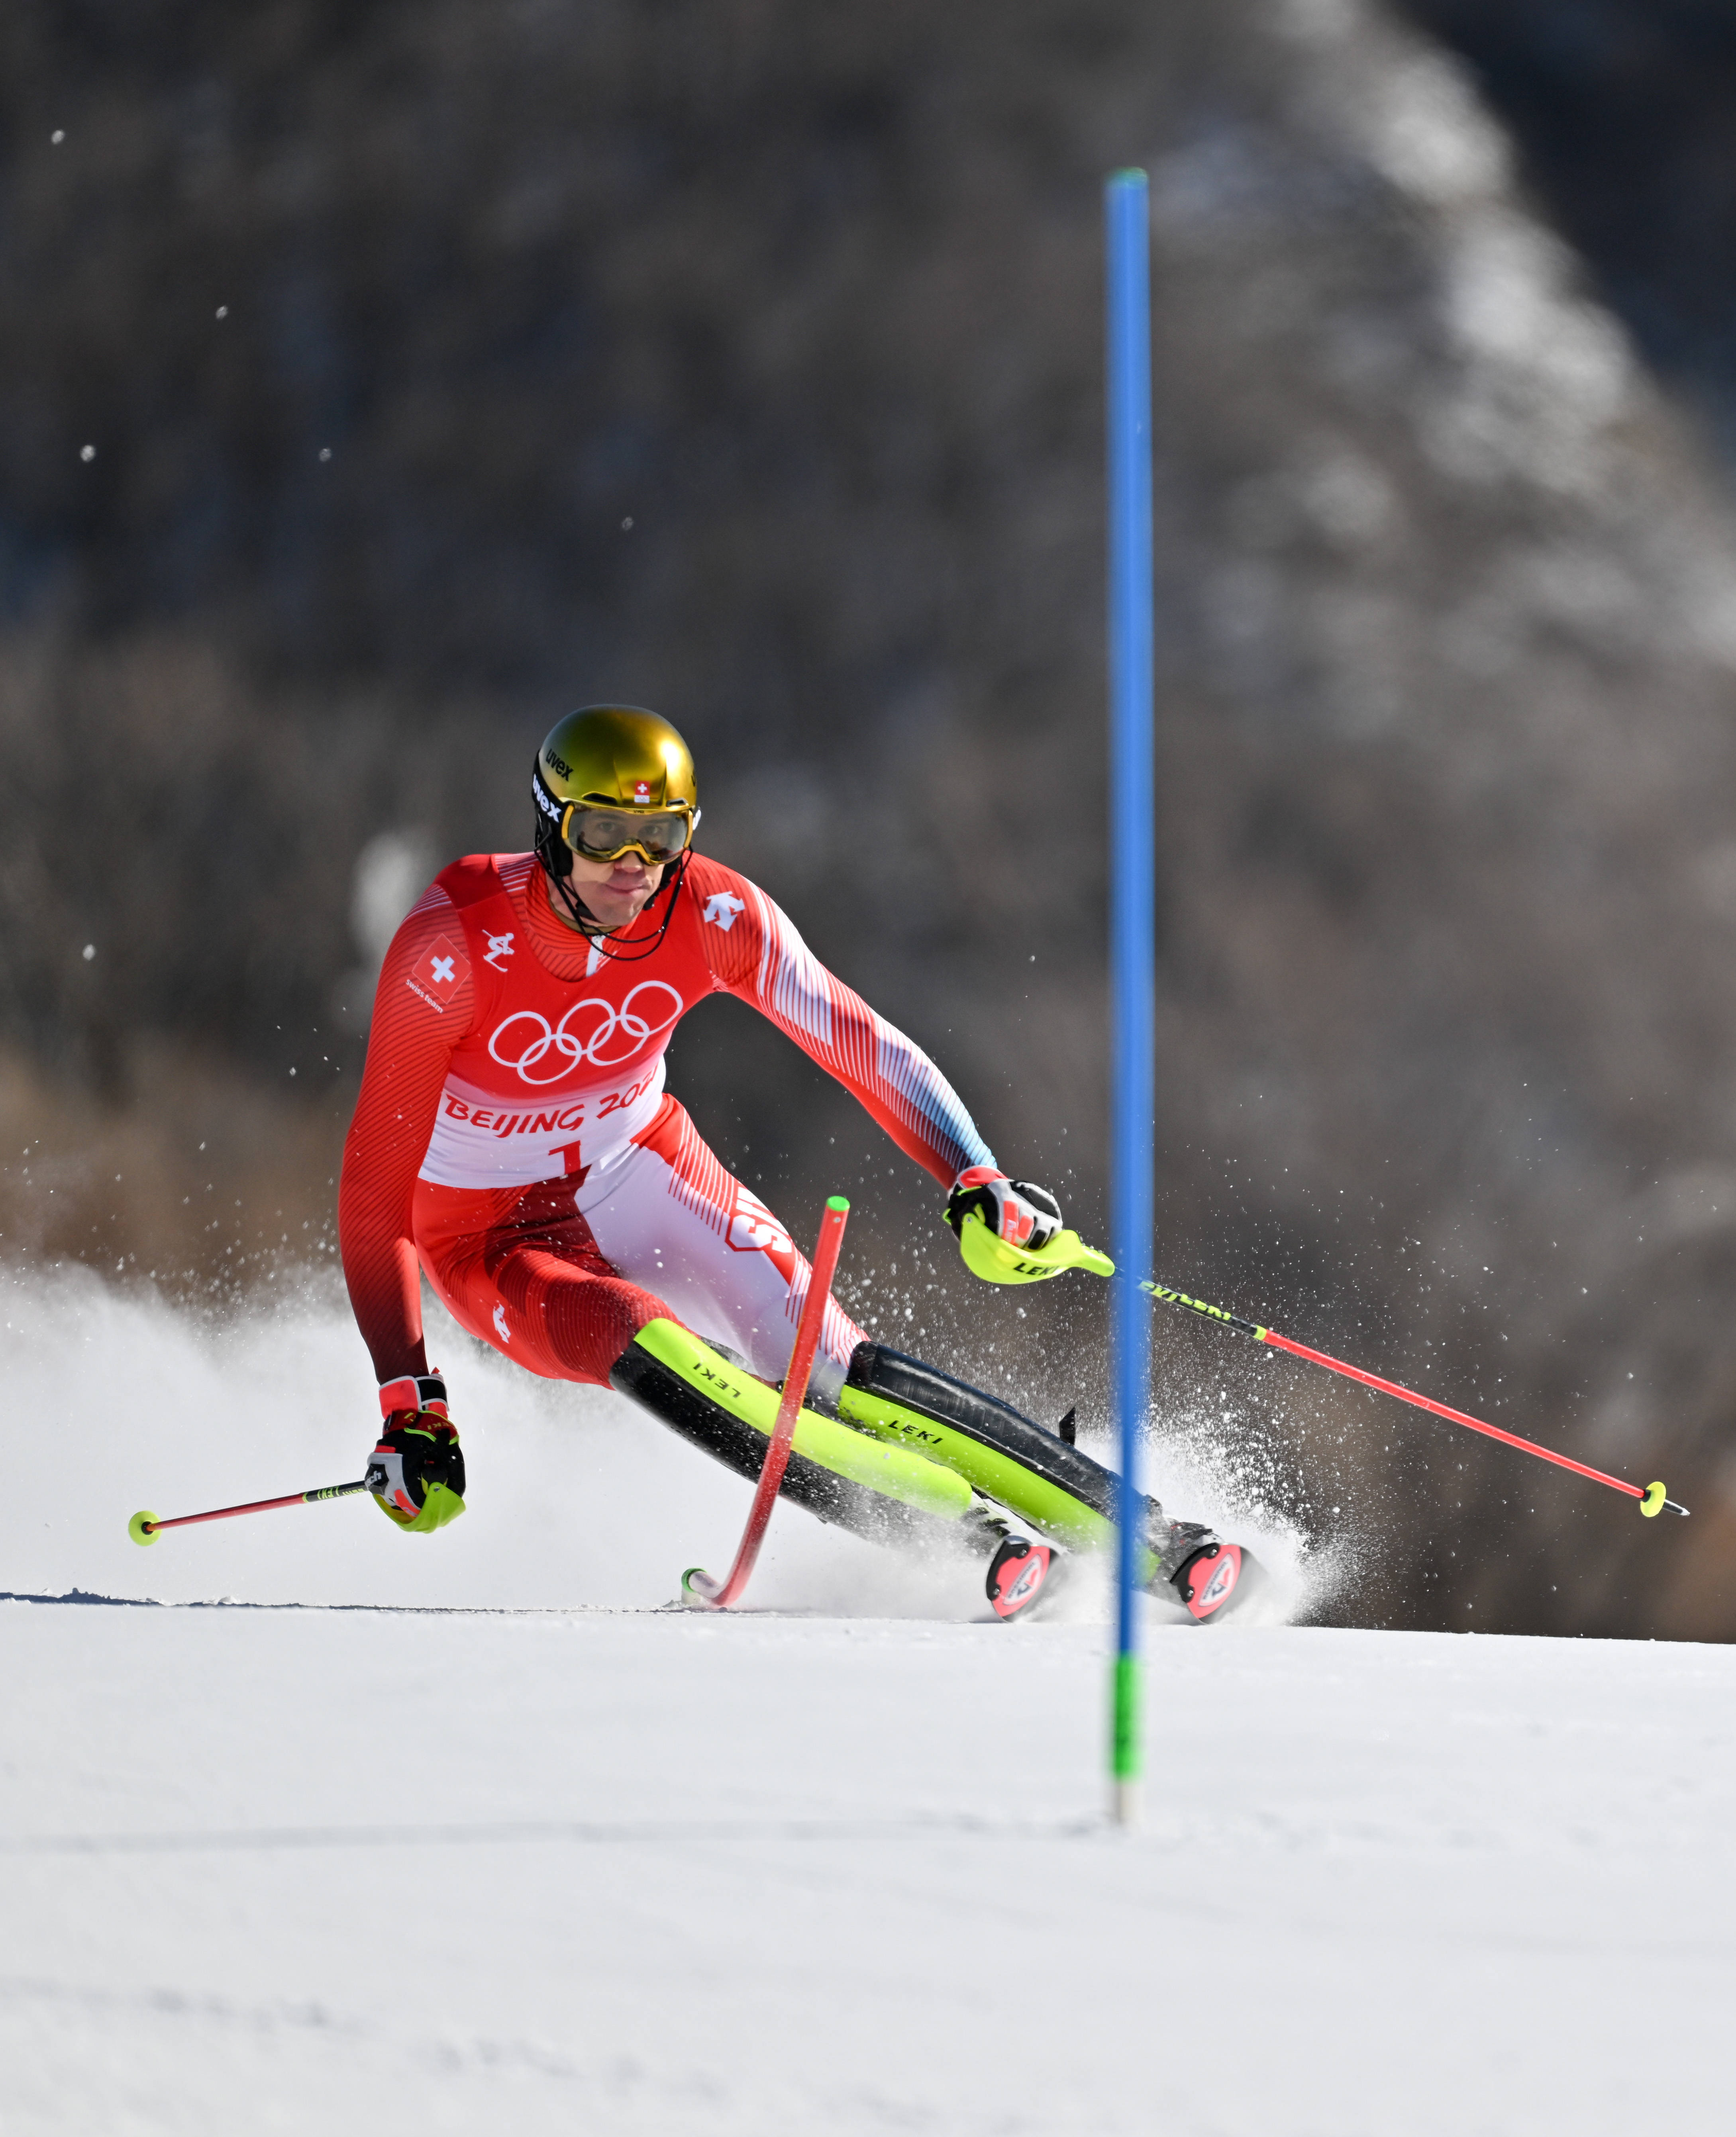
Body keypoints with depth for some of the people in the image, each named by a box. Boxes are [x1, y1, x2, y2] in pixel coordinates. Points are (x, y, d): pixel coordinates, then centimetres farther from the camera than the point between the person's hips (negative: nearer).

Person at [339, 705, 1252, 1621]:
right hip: (496, 1238, -3)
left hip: (645, 1170, 3)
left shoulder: (710, 914, -20)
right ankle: (970, 1531, -35)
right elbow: (377, 1178, -24)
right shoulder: (450, 951, -29)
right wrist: (408, 1405, -27)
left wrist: (980, 1185, -33)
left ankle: (1158, 1541, -16)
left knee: (831, 1372, -16)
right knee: (644, 1346, -33)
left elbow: (863, 1047, -16)